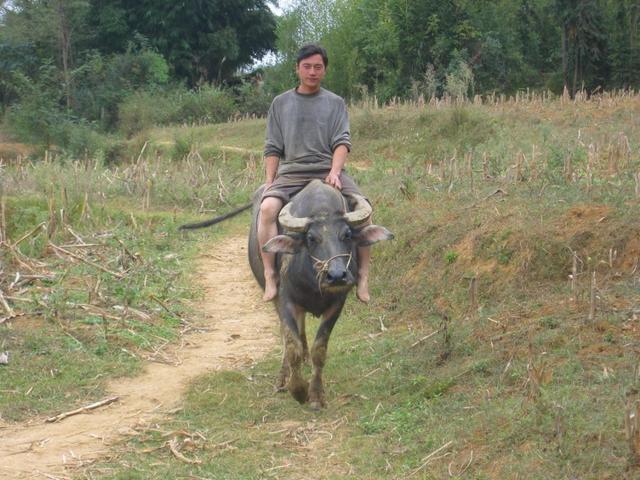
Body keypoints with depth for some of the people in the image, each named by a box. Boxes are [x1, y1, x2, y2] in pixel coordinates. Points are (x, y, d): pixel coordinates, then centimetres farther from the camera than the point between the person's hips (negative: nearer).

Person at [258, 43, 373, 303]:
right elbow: (272, 148, 12)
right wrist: (269, 182, 0)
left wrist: (334, 172, -15)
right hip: (290, 172, 0)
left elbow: (342, 142, 3)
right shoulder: (281, 103, 15)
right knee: (267, 208, -30)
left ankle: (363, 277, -16)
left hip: (328, 170, 0)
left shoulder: (335, 103, 13)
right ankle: (270, 277, -25)